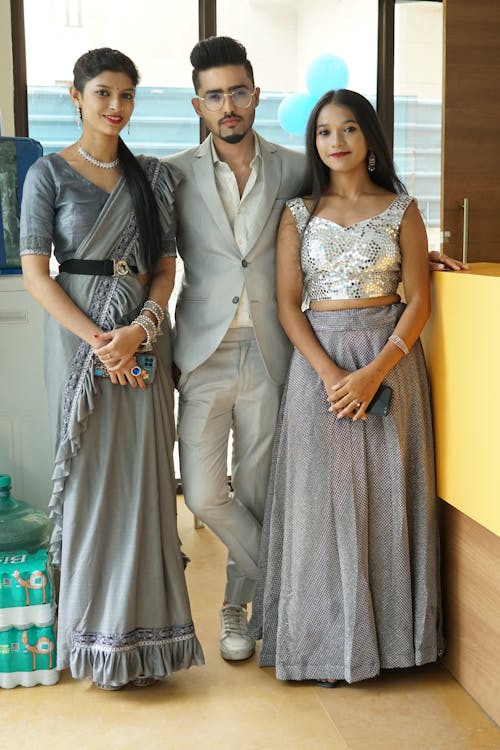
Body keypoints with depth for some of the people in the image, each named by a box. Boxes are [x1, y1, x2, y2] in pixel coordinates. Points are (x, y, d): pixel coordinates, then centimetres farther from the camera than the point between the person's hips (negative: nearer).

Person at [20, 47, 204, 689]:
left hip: (144, 340, 3)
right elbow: (35, 273, -6)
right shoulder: (49, 173, 0)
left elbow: (166, 265, 8)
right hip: (79, 339, -3)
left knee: (143, 480, 4)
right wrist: (97, 341, -15)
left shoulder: (151, 176, 11)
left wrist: (140, 329, -10)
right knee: (90, 479, 0)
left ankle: (141, 630, 17)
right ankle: (98, 641, 13)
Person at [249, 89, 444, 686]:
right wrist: (330, 374, -14)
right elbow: (288, 304, 0)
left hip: (390, 359, 0)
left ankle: (388, 632, 20)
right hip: (319, 362, 0)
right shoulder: (299, 214, 5)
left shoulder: (401, 210, 4)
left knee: (386, 495, 4)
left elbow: (419, 301, -1)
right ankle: (327, 640, 15)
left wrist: (375, 371, -15)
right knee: (323, 497, 2)